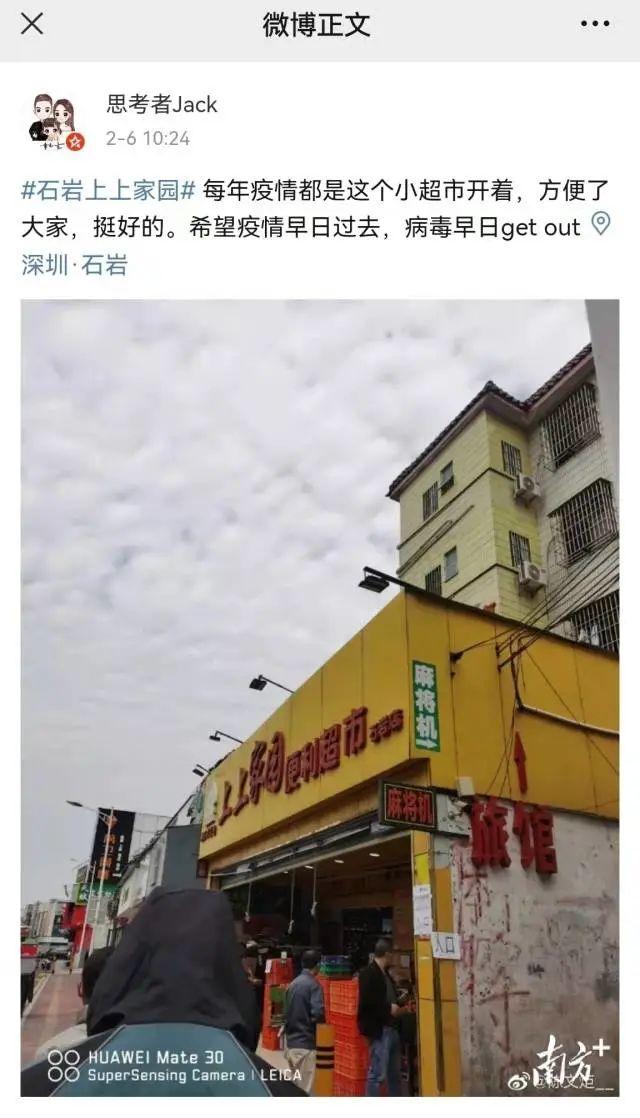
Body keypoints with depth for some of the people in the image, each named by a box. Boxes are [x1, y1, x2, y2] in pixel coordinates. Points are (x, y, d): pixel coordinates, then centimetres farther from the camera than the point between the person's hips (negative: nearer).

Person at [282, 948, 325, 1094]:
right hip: (306, 1042, -7)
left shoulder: (292, 984, 9)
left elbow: (286, 1012, 14)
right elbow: (317, 1013, -22)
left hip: (291, 1041, 7)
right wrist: (322, 1022, -2)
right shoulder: (313, 984, -14)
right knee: (305, 1089, 0)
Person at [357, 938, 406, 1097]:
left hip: (391, 1028, 9)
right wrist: (389, 1008, -17)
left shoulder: (385, 974, 15)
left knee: (394, 1073, 15)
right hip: (379, 1030, -9)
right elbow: (366, 1002, -22)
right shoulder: (368, 973, -14)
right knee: (377, 1073, -4)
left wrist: (397, 1005, 9)